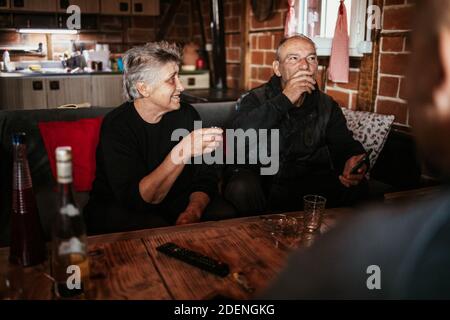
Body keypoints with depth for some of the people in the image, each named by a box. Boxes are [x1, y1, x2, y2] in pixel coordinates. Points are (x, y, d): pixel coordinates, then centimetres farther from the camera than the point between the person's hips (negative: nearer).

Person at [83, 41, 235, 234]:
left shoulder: (187, 115, -5)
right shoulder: (116, 125, -18)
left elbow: (205, 177, -6)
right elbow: (135, 198, -28)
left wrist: (192, 213, -27)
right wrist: (181, 154, -39)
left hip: (173, 201, 5)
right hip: (119, 208, -4)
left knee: (226, 215, -18)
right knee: (156, 229, -34)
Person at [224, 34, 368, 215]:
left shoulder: (327, 106, 8)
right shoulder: (256, 100, -4)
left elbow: (344, 145, -3)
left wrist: (353, 160, -28)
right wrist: (284, 100, -27)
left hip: (307, 182, 3)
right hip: (259, 178, -3)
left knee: (356, 186, -18)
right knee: (243, 188, -35)